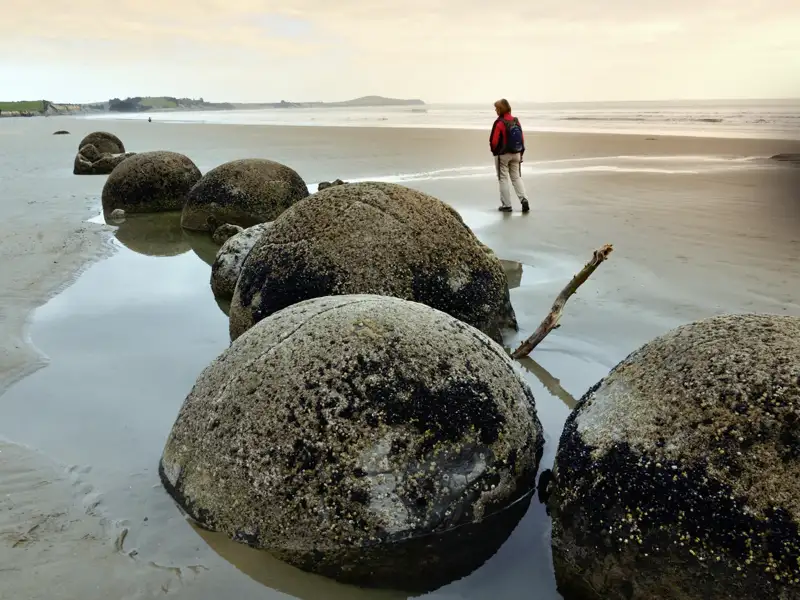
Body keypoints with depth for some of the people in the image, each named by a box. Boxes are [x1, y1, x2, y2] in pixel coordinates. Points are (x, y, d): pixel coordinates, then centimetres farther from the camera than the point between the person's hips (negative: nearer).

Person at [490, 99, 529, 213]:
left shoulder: (499, 123, -17)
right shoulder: (516, 121, 2)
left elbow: (494, 141, -16)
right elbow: (522, 138, 5)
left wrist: (494, 150, 4)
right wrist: (521, 152, 14)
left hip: (502, 155, -5)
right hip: (516, 154, 5)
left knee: (503, 179, 5)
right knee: (516, 177, 13)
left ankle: (506, 205, 6)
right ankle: (523, 199, -4)